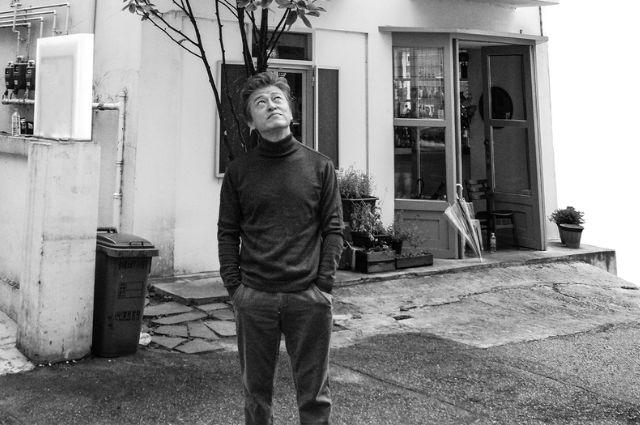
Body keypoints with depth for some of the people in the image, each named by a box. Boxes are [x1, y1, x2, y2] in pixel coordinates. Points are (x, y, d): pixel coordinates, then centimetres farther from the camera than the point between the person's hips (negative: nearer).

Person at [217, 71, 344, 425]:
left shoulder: (319, 166, 4)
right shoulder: (238, 172, 5)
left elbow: (333, 229, 2)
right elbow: (228, 233, 5)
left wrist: (324, 284, -6)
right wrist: (234, 286, -3)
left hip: (309, 298, 0)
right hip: (253, 299, 1)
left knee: (314, 394, 8)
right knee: (256, 391, 13)